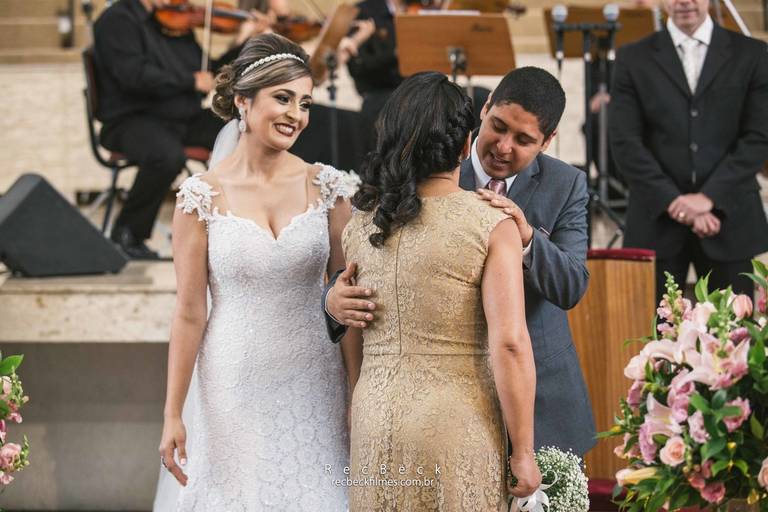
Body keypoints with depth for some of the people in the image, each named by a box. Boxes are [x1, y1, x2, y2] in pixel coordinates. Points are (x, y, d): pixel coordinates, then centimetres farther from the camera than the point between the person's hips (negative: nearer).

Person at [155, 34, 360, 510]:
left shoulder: (327, 188, 0)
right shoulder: (202, 197, -5)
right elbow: (189, 313, -3)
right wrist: (172, 416, -4)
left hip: (313, 387, 1)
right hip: (235, 390, -1)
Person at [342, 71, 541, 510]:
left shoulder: (359, 225, 5)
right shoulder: (493, 226, -8)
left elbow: (348, 338, 8)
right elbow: (510, 344, -14)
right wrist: (523, 452, -9)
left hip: (374, 422, 4)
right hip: (458, 426, -4)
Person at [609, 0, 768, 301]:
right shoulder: (633, 59, 7)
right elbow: (625, 142, -1)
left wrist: (709, 197, -11)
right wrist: (676, 202, -11)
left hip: (728, 216, 0)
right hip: (658, 220, 0)